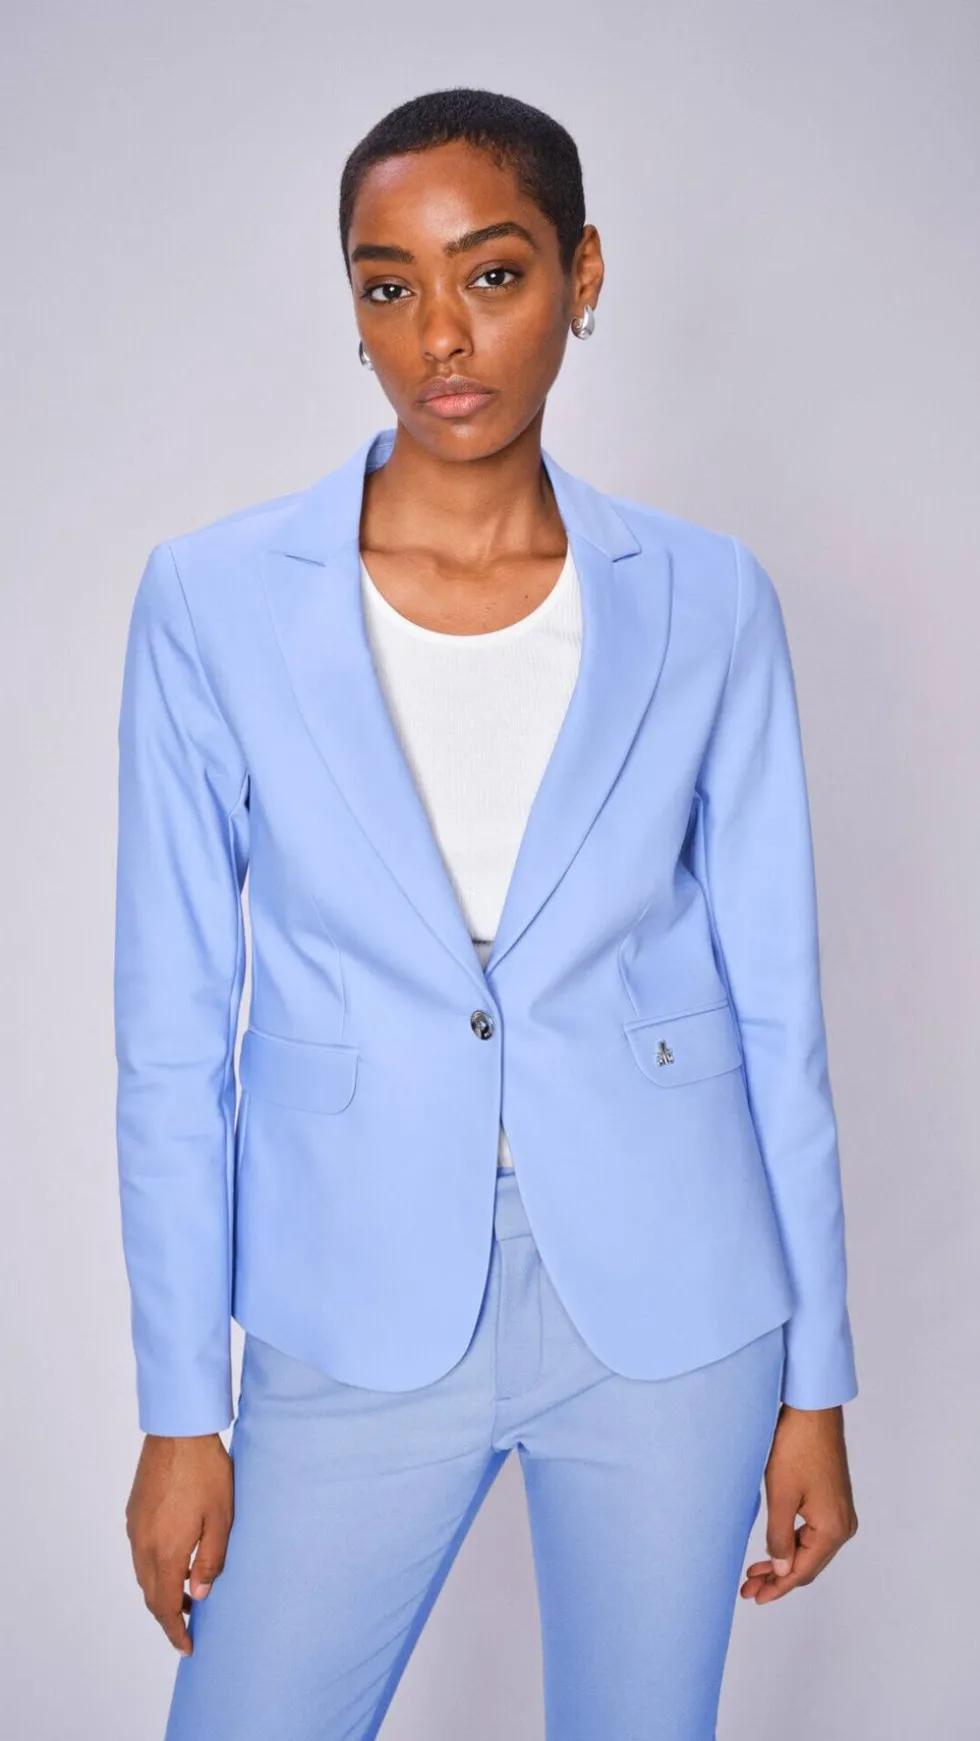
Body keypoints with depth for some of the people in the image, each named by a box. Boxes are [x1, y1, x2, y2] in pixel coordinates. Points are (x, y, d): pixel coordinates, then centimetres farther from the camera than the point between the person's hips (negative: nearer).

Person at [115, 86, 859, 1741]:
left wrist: (817, 1379, 3)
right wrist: (179, 1409, -3)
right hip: (358, 1313, 0)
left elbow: (776, 1003, 2)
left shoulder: (703, 599, -3)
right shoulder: (216, 597, -5)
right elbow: (171, 1029, -3)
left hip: (666, 1301, 1)